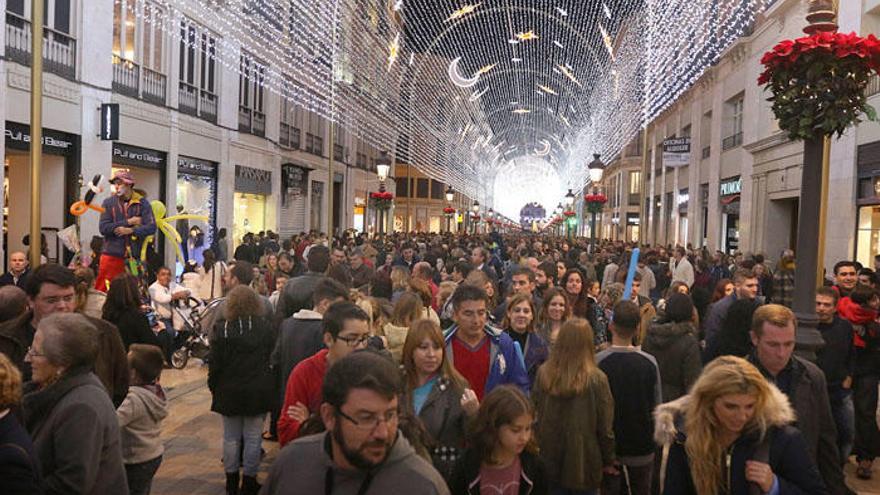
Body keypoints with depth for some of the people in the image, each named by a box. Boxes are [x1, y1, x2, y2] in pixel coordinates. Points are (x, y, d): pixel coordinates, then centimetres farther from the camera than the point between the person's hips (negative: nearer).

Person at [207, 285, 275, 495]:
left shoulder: (222, 329, -10)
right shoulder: (266, 327, -6)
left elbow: (215, 363, -6)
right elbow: (273, 358, 1)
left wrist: (213, 387, 8)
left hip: (230, 391, 0)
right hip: (258, 391, 0)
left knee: (231, 437, 13)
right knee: (253, 437, 9)